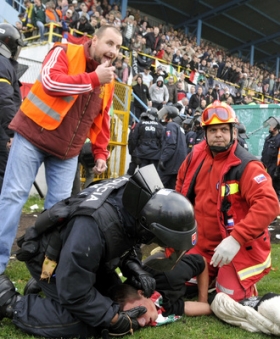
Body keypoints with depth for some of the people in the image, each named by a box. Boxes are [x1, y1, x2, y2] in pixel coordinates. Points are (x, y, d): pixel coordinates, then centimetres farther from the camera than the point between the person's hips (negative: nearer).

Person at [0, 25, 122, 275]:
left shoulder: (108, 80, 8)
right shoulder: (65, 53, -8)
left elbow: (101, 120, 14)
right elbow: (50, 81, -26)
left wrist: (100, 153, 8)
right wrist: (93, 78, -23)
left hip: (67, 150, 5)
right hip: (34, 135, -5)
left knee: (60, 204, 4)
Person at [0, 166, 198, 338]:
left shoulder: (138, 199, -20)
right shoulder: (93, 229, -43)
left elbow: (123, 242, 2)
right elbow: (74, 293, -30)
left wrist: (134, 269, -14)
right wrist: (115, 319, -21)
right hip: (49, 258, -8)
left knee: (115, 297, 9)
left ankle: (44, 287, 22)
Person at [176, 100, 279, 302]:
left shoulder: (246, 165, -21)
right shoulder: (195, 157, -2)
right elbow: (181, 193, 15)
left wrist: (236, 239, -40)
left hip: (240, 247, -6)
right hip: (204, 244, 6)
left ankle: (247, 284, 22)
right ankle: (215, 275, 33)